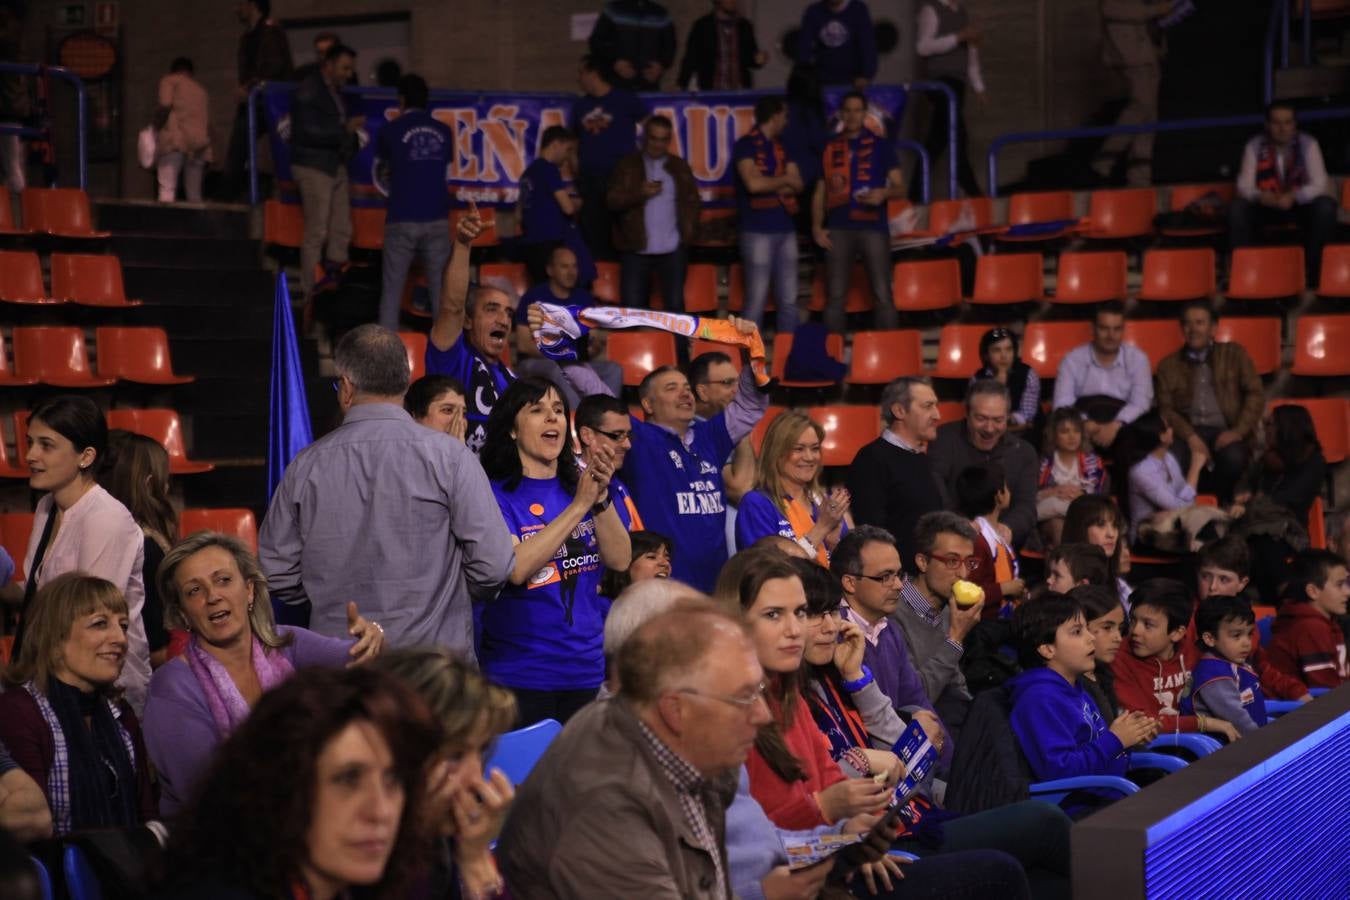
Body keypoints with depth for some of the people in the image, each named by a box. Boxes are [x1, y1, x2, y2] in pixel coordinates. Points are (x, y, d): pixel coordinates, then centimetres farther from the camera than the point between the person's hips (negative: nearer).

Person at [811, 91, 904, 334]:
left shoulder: (880, 146, 8)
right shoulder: (829, 148, 13)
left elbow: (900, 187, 5)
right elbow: (820, 192, 15)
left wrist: (884, 193, -17)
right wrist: (817, 227, 3)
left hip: (873, 226, -2)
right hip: (838, 229, 2)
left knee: (882, 294, -6)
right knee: (835, 295, 2)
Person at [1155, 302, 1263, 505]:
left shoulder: (1234, 354, 14)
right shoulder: (1169, 365, 16)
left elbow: (1255, 394, 6)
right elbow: (1166, 409, 7)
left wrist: (1238, 431, -10)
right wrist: (1191, 437, -12)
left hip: (1225, 431, 0)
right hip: (1188, 432, 0)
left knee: (1233, 458, -36)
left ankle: (1226, 508, -10)